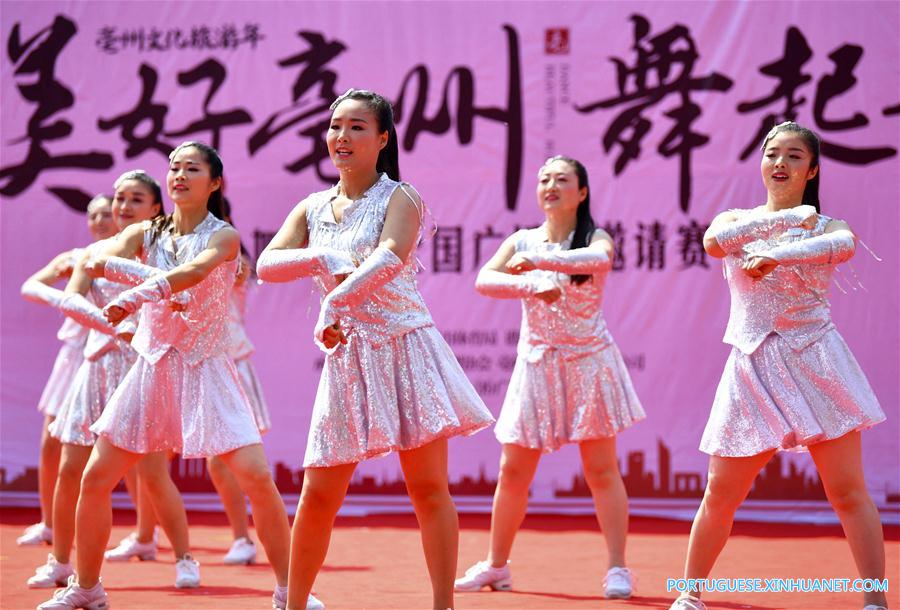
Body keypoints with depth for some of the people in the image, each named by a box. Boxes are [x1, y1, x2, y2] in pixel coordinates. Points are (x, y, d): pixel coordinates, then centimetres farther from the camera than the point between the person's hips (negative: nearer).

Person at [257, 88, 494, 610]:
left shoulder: (400, 197, -2)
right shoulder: (312, 209, 12)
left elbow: (391, 256, -22)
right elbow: (268, 265, -3)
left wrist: (334, 303, -28)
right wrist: (326, 259, -19)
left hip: (406, 349, -4)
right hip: (347, 357, 4)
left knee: (428, 487, -4)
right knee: (318, 494, 4)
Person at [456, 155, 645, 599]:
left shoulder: (595, 238, -4)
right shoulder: (522, 241, 4)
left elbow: (599, 258, -30)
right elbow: (484, 280, -11)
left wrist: (538, 261, -42)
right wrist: (532, 286, -29)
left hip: (589, 362, -3)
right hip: (536, 361, 3)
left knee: (601, 470, -3)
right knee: (513, 471, 5)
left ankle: (617, 569, 2)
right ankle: (496, 565, 18)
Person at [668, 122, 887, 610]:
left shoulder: (826, 227, 5)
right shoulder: (734, 220, 11)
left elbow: (844, 245, -21)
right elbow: (714, 241, -13)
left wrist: (774, 257, -33)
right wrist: (789, 217, -13)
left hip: (813, 363, -2)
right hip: (752, 366, 2)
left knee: (847, 492, -6)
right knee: (720, 496, 4)